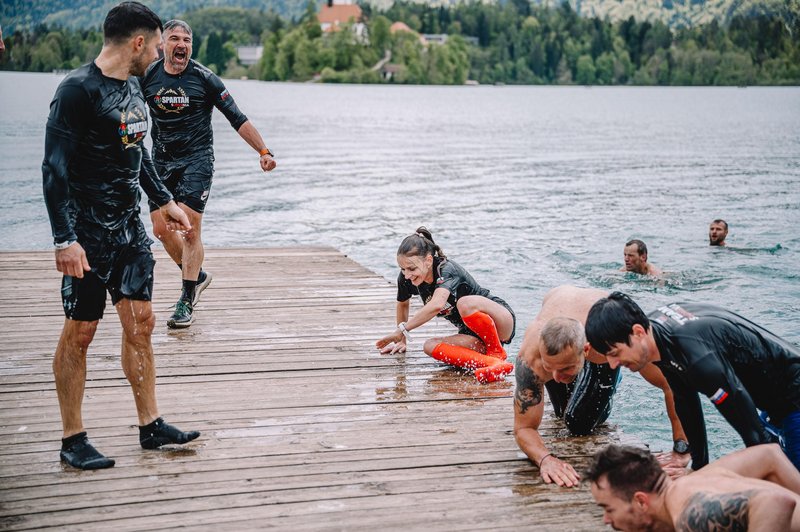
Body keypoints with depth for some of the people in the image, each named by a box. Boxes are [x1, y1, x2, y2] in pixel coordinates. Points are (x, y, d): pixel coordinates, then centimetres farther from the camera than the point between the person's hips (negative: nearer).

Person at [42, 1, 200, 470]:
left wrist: (164, 200, 26)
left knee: (141, 322, 9)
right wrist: (65, 239, -22)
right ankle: (73, 439, 12)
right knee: (80, 331, 1)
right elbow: (55, 168, -18)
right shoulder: (79, 90, -15)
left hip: (130, 226, 8)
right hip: (89, 232, -8)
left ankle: (152, 426, 19)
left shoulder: (132, 87, 11)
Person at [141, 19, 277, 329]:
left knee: (190, 230, -10)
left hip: (196, 160, -4)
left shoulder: (204, 79, -8)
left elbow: (238, 119, -4)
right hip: (161, 162, 4)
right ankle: (197, 276, 29)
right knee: (161, 228, 4)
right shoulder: (147, 78, 0)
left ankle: (187, 302, -2)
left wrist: (263, 151, -9)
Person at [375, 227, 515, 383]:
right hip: (475, 336, 7)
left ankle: (497, 353, -17)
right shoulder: (406, 279, -6)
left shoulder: (446, 270, -26)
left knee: (465, 303, -37)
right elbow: (403, 304, 17)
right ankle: (492, 364, -31)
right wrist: (402, 339, 18)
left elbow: (437, 305, -44)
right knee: (430, 346, -20)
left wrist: (402, 330, -39)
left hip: (503, 321, -7)